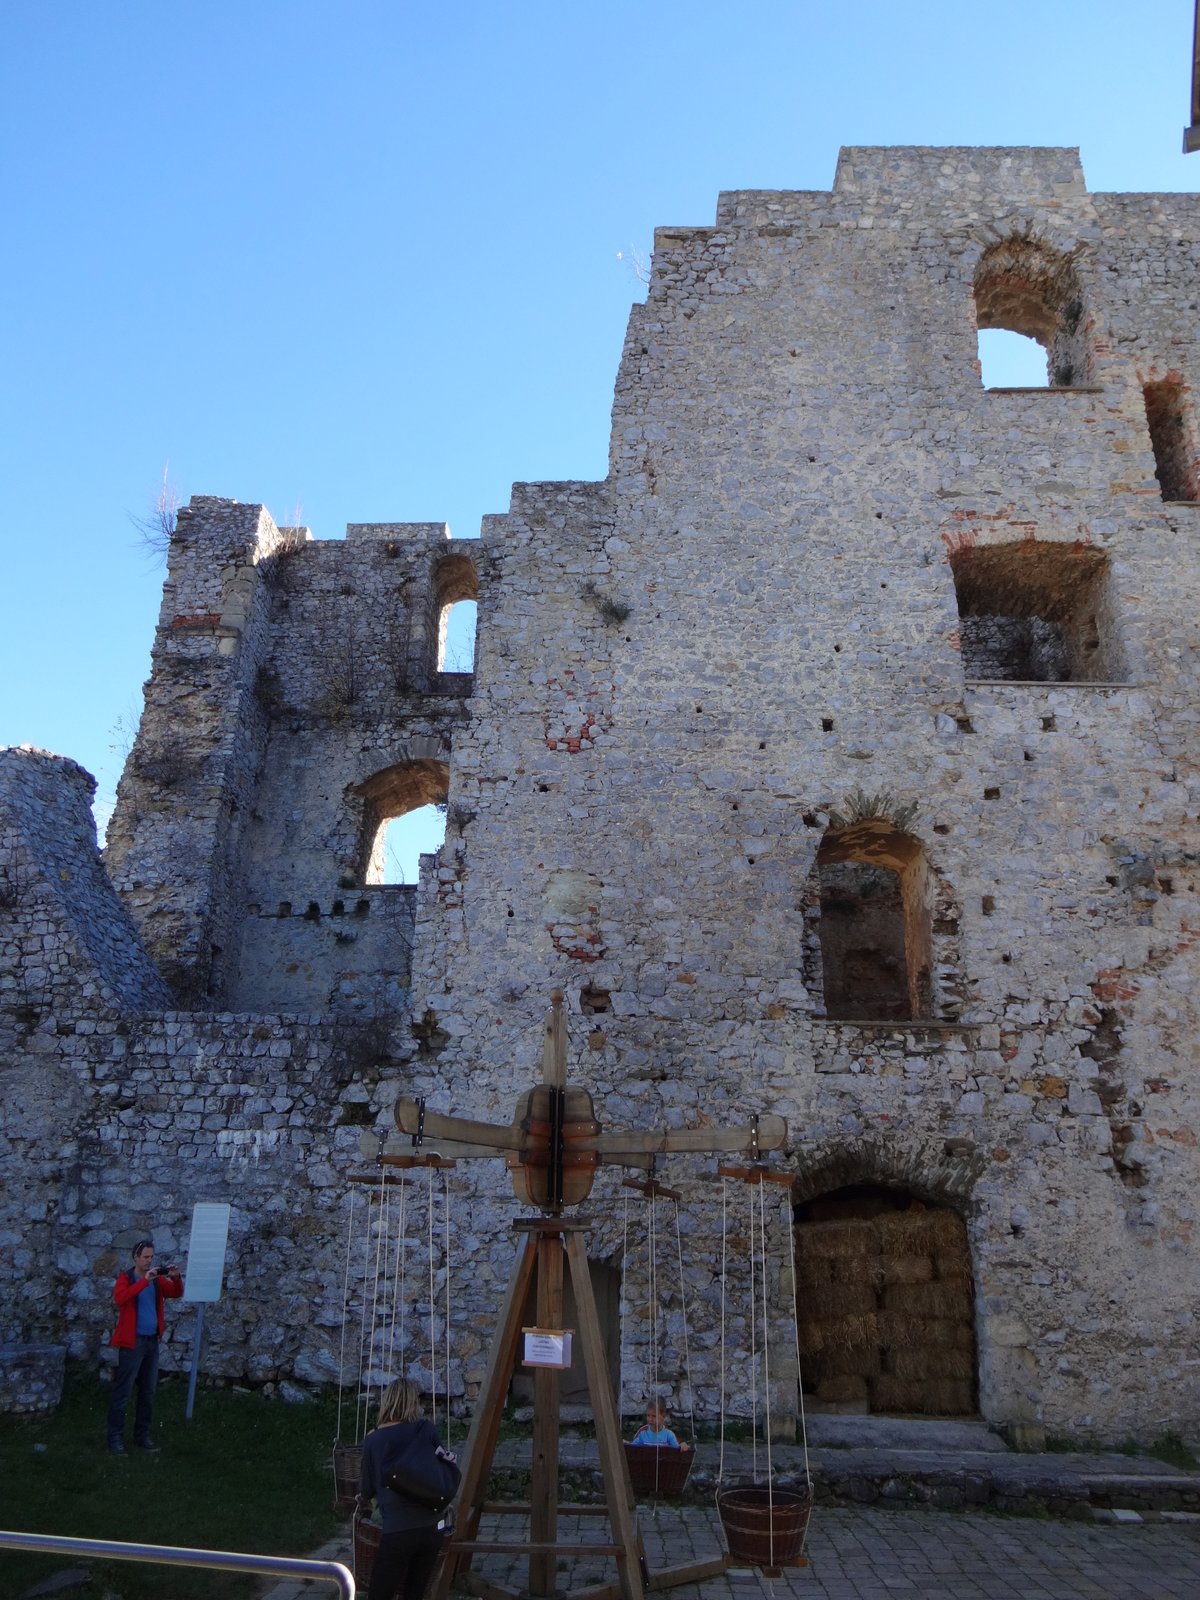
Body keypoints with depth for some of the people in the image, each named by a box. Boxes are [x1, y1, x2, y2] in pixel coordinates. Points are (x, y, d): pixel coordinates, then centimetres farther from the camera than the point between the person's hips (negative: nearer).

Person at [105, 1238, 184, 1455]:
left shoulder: (157, 1279, 9)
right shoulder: (126, 1278, -7)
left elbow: (176, 1294, 3)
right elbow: (120, 1298, -26)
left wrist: (176, 1278, -15)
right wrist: (144, 1280, -32)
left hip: (153, 1341, 6)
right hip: (132, 1341, -6)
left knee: (148, 1392, 11)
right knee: (122, 1392, -2)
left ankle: (142, 1435, 21)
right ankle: (115, 1438, 6)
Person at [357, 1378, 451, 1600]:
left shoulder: (372, 1440, 0)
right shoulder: (426, 1429, 0)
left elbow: (367, 1488, 11)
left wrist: (363, 1501, 34)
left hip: (397, 1530, -2)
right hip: (432, 1527, 2)